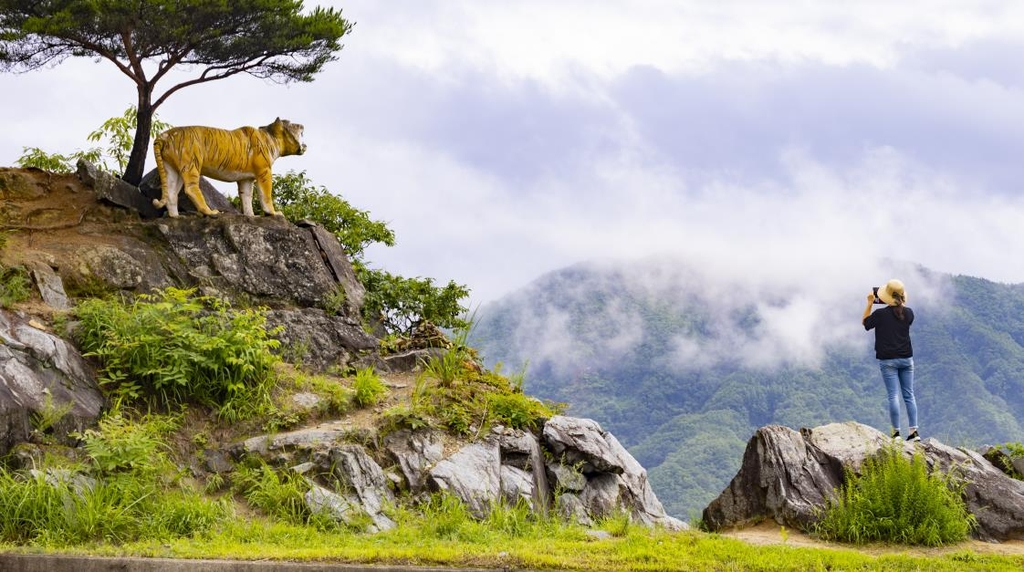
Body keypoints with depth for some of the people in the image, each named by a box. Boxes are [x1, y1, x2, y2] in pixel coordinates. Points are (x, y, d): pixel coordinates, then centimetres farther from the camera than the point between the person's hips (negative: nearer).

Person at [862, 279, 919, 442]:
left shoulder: (880, 314, -12)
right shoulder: (908, 313, -1)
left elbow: (865, 322, 6)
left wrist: (869, 304, 8)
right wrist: (901, 304, 24)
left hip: (888, 360, -3)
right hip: (906, 358, 3)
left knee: (893, 396, -2)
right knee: (909, 395, 8)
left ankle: (896, 432, -2)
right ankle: (914, 431, 5)